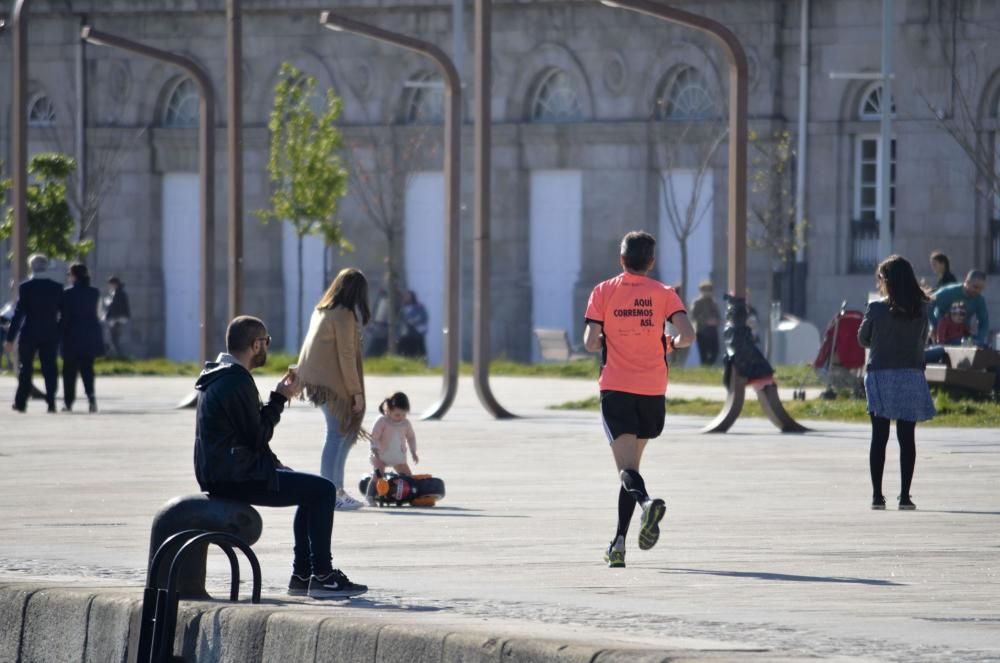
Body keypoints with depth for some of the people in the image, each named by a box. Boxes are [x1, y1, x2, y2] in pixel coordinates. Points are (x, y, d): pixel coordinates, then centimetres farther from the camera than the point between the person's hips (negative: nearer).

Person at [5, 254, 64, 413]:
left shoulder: (25, 287, -9)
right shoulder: (57, 288, -1)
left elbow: (18, 313, -10)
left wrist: (10, 338, -7)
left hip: (29, 334, -2)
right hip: (50, 334, 2)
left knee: (25, 368, 8)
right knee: (50, 368, 4)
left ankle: (21, 402, 9)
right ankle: (51, 402, -3)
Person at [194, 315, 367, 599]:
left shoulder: (217, 376, 15)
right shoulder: (237, 381, -18)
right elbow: (258, 436, -15)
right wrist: (279, 399, -5)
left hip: (219, 473, 11)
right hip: (235, 478, -11)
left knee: (312, 489, 23)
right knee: (322, 490, -10)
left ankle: (302, 575, 21)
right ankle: (322, 576, -6)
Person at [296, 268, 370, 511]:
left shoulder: (321, 311, 13)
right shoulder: (345, 316, -14)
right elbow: (346, 357, -16)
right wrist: (357, 392, -11)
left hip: (314, 379, 9)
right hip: (332, 382, -9)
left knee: (346, 432, 15)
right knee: (337, 434, -6)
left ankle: (337, 489, 17)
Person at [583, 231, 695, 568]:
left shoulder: (603, 292, 2)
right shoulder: (664, 294, 2)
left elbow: (590, 342, -4)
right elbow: (687, 335, -10)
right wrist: (671, 344, 13)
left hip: (615, 388, -2)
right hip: (652, 390, 2)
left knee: (626, 467, -10)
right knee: (632, 465, 16)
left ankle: (647, 502, -43)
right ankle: (619, 543, 17)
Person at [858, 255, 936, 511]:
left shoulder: (876, 309, -8)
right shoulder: (921, 310, -2)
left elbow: (863, 339, 4)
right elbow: (922, 340, 10)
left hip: (880, 374, -2)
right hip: (911, 374, 2)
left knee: (879, 437, 3)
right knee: (907, 437, 3)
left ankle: (877, 495, 1)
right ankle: (905, 495, 0)